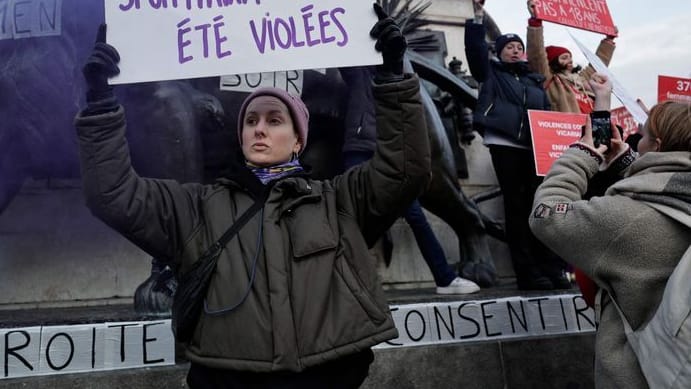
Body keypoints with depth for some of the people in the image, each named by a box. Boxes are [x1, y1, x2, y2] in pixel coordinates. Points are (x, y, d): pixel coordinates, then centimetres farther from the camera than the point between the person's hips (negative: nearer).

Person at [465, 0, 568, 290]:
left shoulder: (536, 81, 25)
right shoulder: (492, 73, 16)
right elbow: (475, 50, 0)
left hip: (535, 148, 4)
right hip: (504, 145, -4)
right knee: (516, 206, -5)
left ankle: (551, 269, 4)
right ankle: (527, 273, -5)